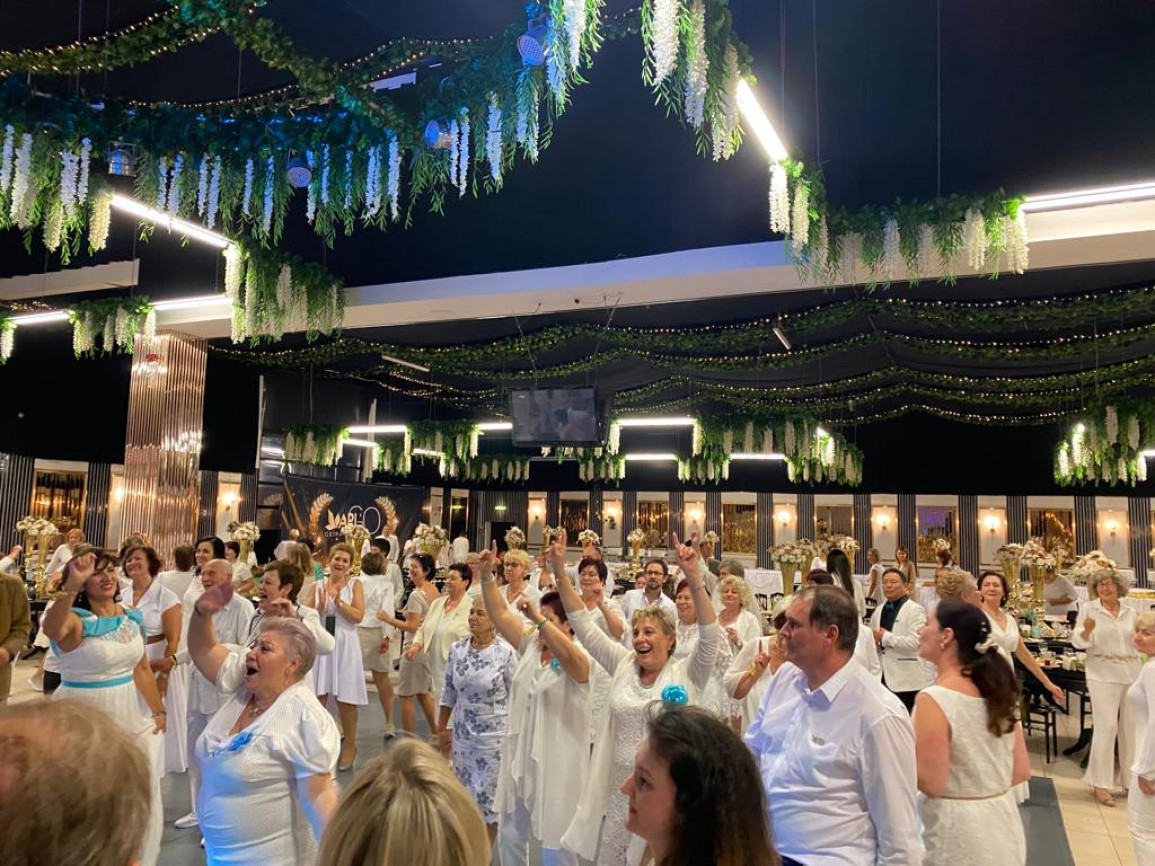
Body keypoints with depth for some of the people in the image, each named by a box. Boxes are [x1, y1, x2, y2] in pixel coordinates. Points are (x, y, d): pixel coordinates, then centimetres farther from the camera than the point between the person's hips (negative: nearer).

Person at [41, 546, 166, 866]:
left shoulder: (131, 617, 3)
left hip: (132, 714, 6)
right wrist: (72, 585, -54)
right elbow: (51, 629, -41)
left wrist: (158, 710, 11)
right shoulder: (76, 619, -15)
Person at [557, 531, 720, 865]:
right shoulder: (623, 665, 4)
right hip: (621, 791, 3)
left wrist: (695, 579, -34)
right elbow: (584, 626, 0)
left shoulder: (687, 674, -5)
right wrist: (560, 573, -10)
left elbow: (710, 635, -21)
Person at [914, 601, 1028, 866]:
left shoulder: (933, 699, -22)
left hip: (957, 832, -7)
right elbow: (1022, 771, 7)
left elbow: (932, 783, -20)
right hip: (1003, 826, 7)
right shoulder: (997, 689, 1)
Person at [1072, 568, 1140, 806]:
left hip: (1131, 673, 4)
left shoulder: (1130, 612, 9)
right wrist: (1087, 630, -25)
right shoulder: (1088, 609, -3)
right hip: (1103, 674, -4)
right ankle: (1101, 784, 0)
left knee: (1131, 726, 9)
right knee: (1106, 725, -8)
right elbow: (1078, 642, -6)